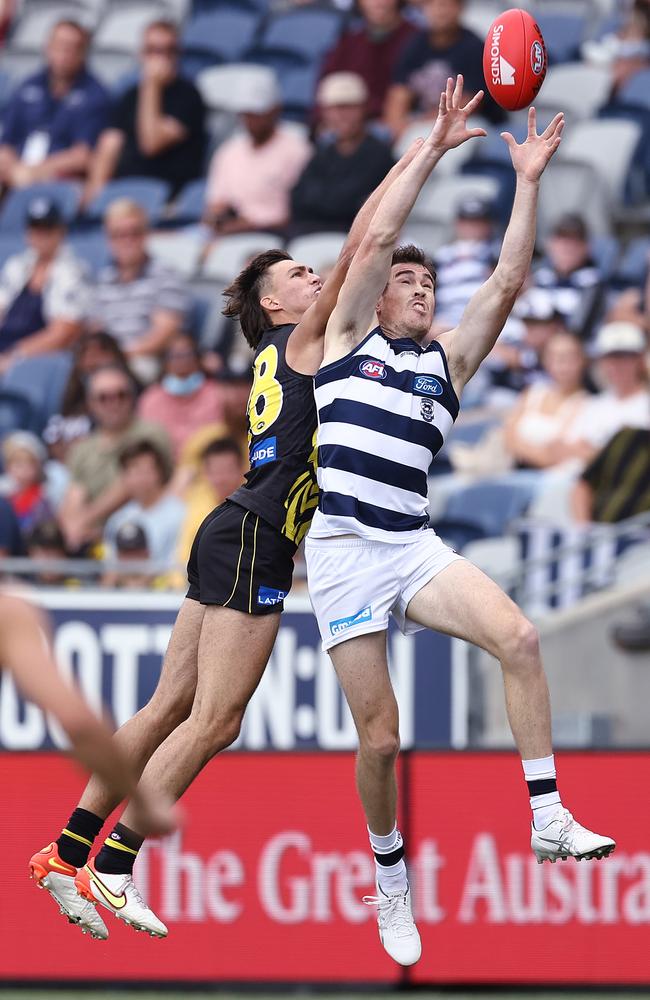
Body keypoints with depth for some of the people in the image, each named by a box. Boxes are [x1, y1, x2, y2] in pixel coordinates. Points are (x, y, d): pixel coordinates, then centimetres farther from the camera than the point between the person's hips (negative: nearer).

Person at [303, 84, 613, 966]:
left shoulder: (447, 360, 17)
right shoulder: (349, 339, 10)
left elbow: (508, 282, 8)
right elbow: (376, 240, 0)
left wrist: (528, 182, 2)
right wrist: (435, 146, -2)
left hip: (415, 548, 3)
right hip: (343, 553, -3)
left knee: (517, 637, -24)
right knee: (379, 735, -4)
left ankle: (548, 820, -24)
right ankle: (390, 883, 15)